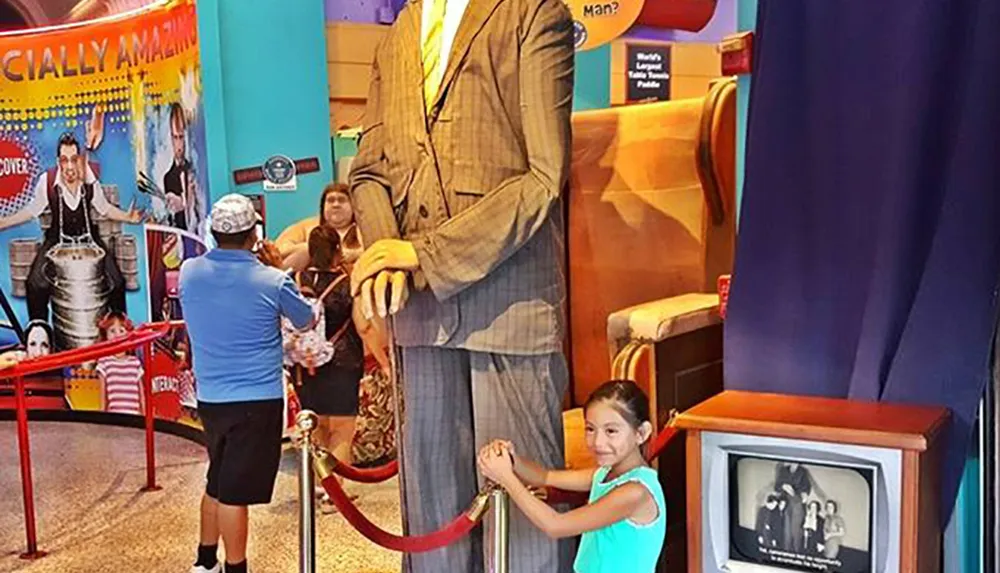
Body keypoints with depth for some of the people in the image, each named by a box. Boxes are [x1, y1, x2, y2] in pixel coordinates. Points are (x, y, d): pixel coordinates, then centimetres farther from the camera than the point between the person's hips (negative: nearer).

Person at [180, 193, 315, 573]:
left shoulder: (189, 272, -3)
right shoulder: (272, 282, -15)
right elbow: (306, 321, 4)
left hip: (209, 397, 5)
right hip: (257, 400, -5)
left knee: (217, 481, 22)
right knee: (235, 490, 1)